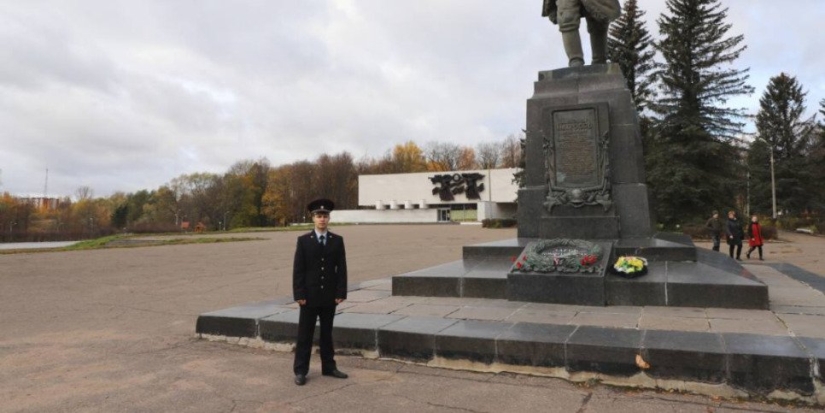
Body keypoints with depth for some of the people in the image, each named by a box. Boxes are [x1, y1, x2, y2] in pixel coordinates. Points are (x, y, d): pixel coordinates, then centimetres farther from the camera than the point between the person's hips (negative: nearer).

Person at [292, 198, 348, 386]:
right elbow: (298, 270, -4)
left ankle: (329, 366, 23)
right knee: (305, 334, 5)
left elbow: (341, 268, 2)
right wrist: (299, 294, -10)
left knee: (327, 333, 13)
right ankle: (300, 371, 13)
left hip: (329, 296, 2)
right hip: (309, 296, -2)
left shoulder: (337, 240, 3)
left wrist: (341, 292, -4)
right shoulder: (303, 241, -2)